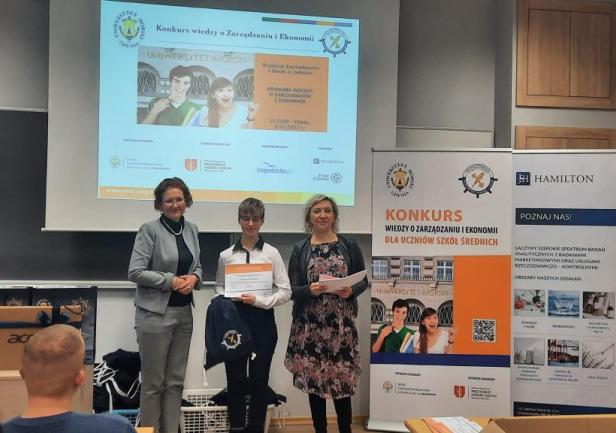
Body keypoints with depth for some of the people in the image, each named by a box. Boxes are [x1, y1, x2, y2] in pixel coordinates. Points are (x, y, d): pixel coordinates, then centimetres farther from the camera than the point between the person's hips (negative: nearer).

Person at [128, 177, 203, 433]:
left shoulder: (192, 229, 8)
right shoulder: (149, 230, -9)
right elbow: (135, 272, -14)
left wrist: (194, 277, -6)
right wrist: (171, 281, -17)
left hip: (184, 312, 6)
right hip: (156, 313, -6)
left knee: (175, 381, 12)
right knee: (153, 382, 4)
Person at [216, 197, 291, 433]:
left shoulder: (272, 253, -2)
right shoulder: (226, 255, 3)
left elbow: (285, 291, -3)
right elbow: (219, 287, 13)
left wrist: (259, 300, -14)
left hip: (262, 321, -1)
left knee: (259, 380, 8)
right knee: (235, 379, 7)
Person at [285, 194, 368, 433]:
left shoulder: (349, 245, 5)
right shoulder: (299, 249, 5)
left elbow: (363, 280, 7)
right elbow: (292, 289, 2)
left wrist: (351, 291, -13)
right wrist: (310, 290, -18)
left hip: (341, 324, -1)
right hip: (309, 325, 1)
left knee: (342, 380, -2)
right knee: (312, 380, 6)